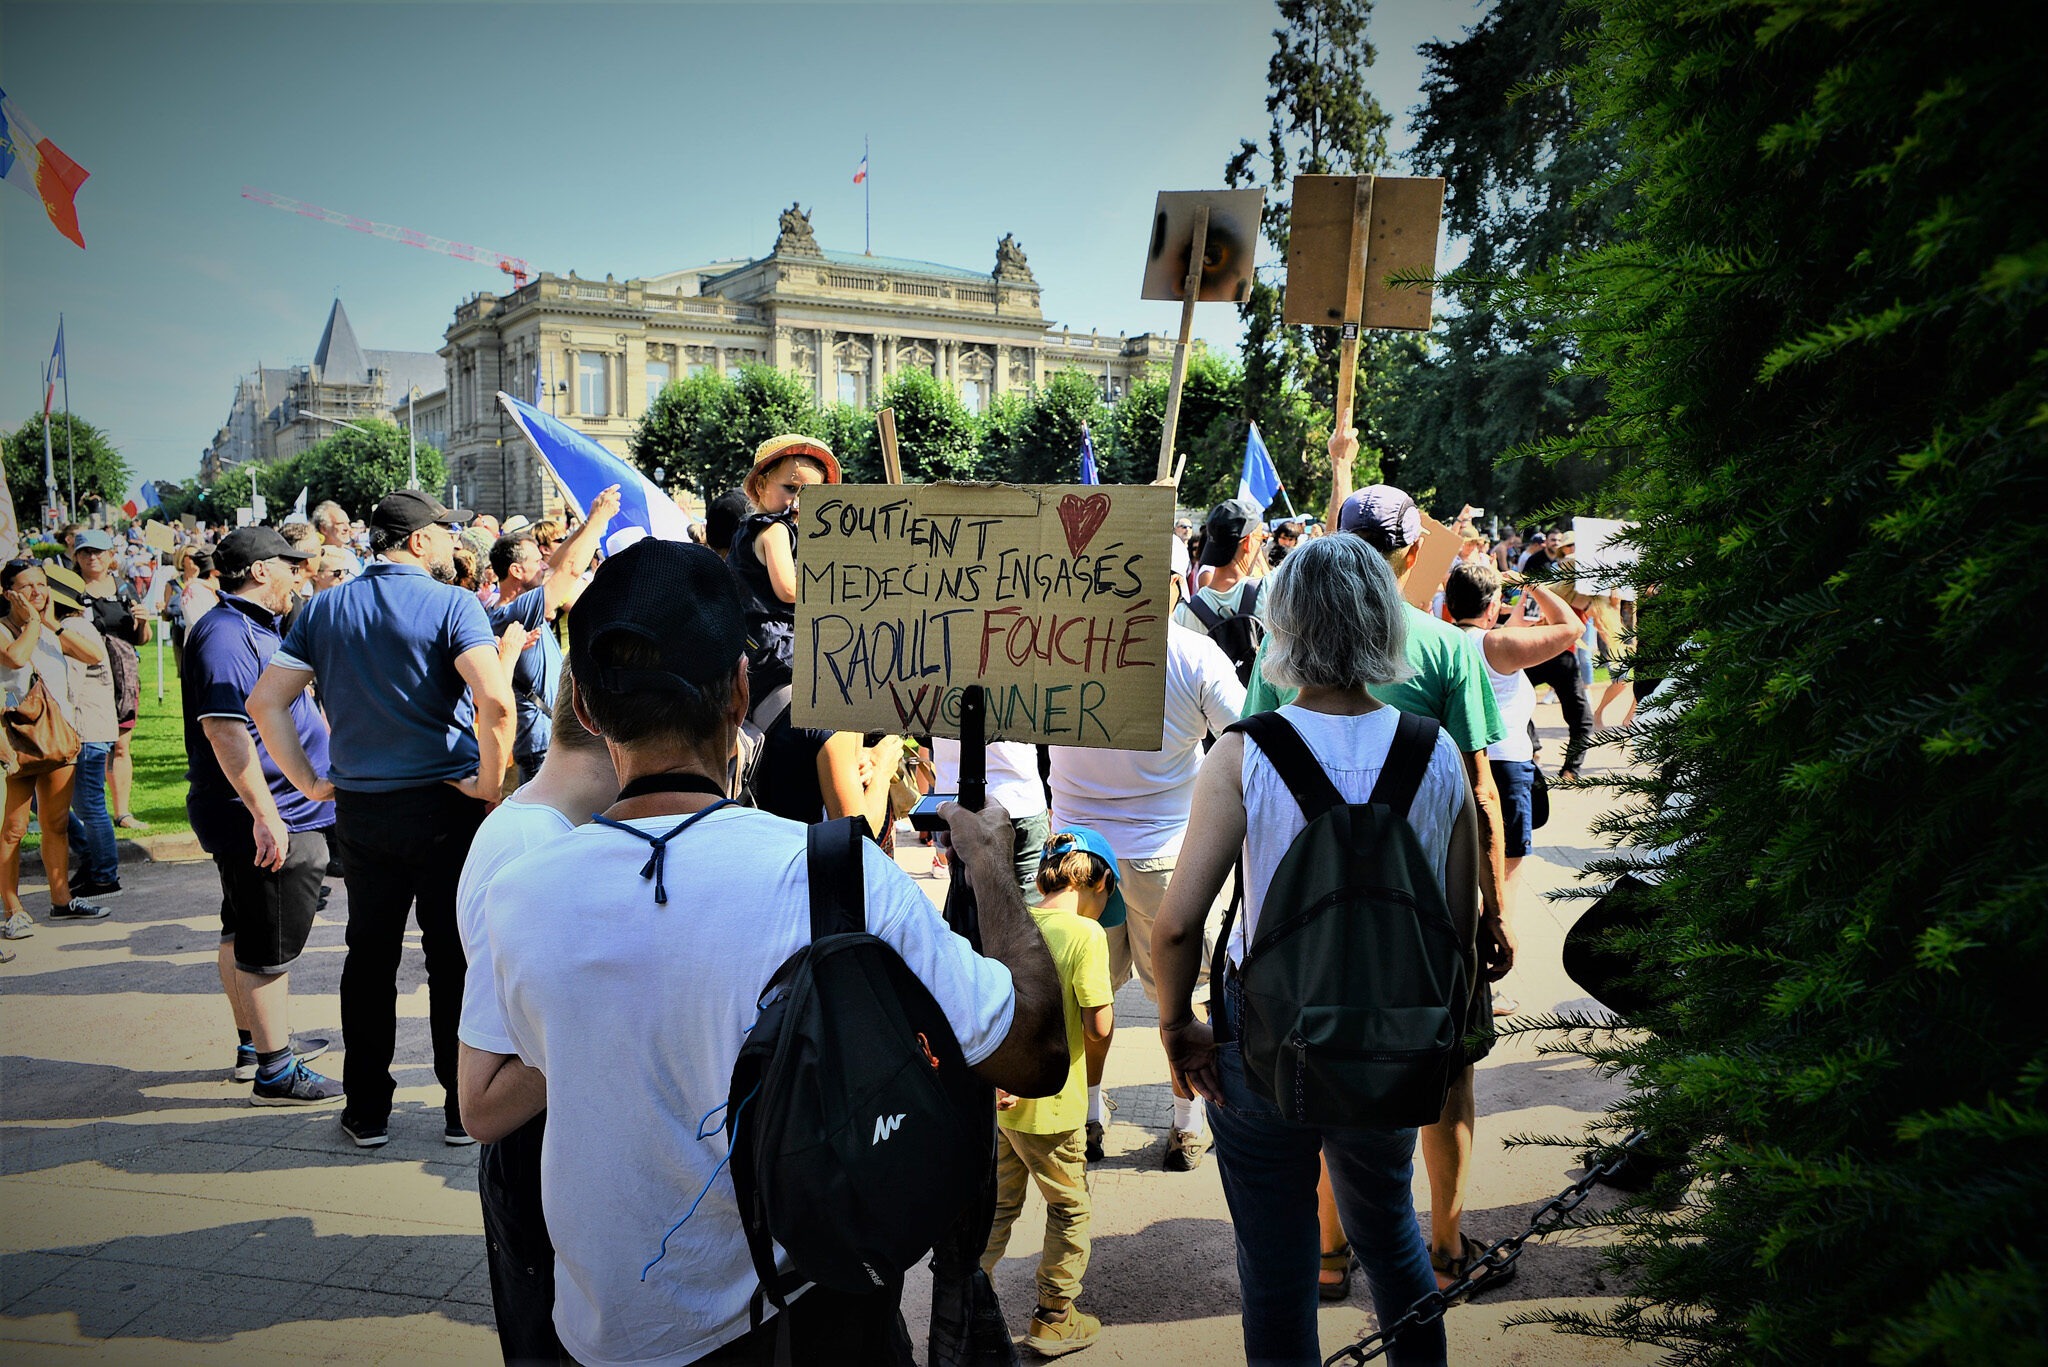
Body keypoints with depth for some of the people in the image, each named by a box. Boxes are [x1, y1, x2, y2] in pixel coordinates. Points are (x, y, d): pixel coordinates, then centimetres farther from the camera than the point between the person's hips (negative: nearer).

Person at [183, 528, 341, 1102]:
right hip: (266, 819, -11)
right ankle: (275, 1070, 7)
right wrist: (265, 815, -30)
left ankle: (254, 1043, 33)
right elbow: (224, 729, -28)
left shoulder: (254, 627, 16)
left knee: (245, 937, 20)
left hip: (275, 815, 11)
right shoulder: (226, 635, -19)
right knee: (269, 946, -2)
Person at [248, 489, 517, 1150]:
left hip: (360, 810, 4)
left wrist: (309, 782, 7)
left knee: (369, 957, 15)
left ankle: (367, 1110, 22)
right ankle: (466, 1108, 16)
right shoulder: (452, 605, -10)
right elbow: (495, 702, -25)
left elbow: (265, 703, 2)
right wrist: (491, 782, -13)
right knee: (454, 958, 7)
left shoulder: (324, 610, 6)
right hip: (447, 806, -4)